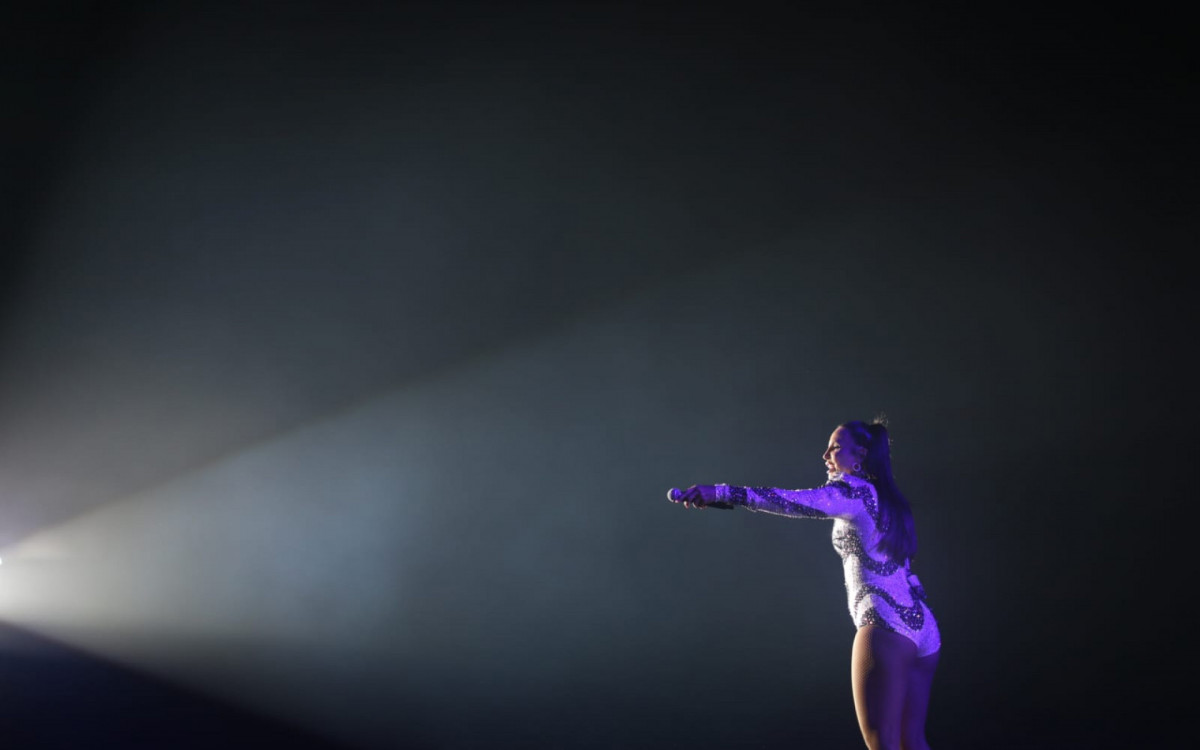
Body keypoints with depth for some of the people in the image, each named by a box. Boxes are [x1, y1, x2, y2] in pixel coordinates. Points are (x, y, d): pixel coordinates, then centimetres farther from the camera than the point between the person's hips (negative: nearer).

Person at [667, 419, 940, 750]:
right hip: (923, 628, 9)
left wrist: (721, 493, -28)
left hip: (886, 627, -9)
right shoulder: (884, 499, 20)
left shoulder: (854, 491, -6)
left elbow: (791, 501, -21)